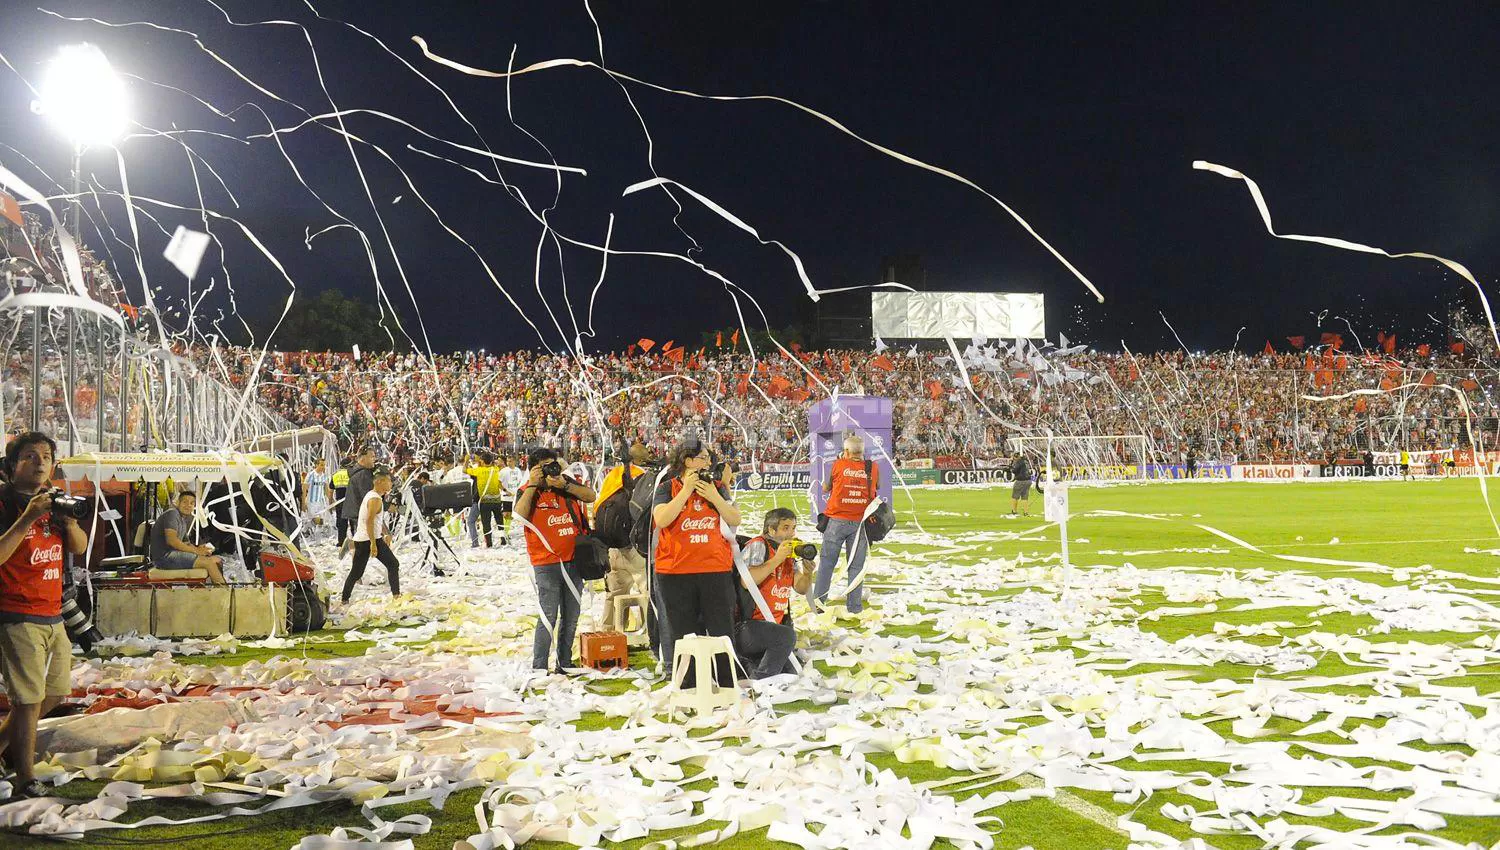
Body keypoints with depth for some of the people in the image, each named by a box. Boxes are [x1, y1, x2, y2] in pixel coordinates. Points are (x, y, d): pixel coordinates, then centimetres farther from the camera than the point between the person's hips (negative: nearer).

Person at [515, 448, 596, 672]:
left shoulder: (566, 483, 8)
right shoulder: (528, 491, -1)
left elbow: (590, 496, -4)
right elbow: (520, 515, -20)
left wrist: (564, 485, -16)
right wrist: (533, 485, -18)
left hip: (573, 560, 5)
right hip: (546, 564, -5)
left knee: (571, 617, 12)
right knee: (549, 617, -9)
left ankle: (565, 664, 24)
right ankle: (538, 667, -2)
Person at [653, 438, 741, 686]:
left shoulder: (716, 488, 11)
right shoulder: (668, 488, 2)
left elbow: (735, 520, 2)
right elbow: (662, 519, -15)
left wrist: (714, 497, -10)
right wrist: (687, 490, -15)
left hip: (716, 570, 2)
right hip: (675, 572, -2)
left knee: (722, 630, 3)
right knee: (683, 634, 6)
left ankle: (728, 685, 9)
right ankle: (688, 688, 15)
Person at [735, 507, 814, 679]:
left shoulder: (791, 555, 15)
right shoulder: (758, 546, -10)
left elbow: (801, 588, 11)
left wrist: (807, 573, -10)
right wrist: (777, 559, -22)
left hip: (773, 625, 9)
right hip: (745, 627, -9)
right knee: (786, 635, -34)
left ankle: (751, 665, 24)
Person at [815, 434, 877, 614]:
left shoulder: (838, 465, -7)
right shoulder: (873, 468, -3)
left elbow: (825, 489, 7)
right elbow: (877, 489, 15)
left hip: (837, 520, -1)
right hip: (860, 523, 1)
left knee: (827, 562, 9)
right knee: (856, 565, 7)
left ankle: (818, 600, 8)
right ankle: (855, 607, 7)